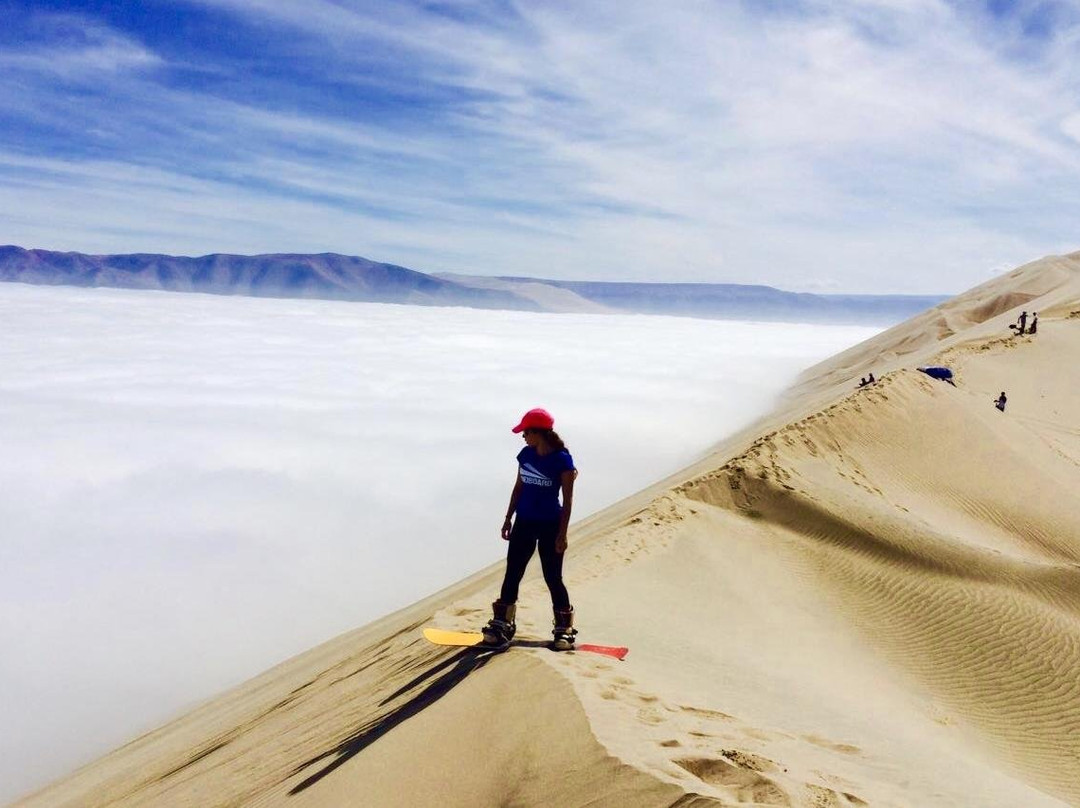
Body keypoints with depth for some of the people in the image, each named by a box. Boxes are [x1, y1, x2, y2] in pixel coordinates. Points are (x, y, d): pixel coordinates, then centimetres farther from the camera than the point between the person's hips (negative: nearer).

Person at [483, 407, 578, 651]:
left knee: (552, 578, 3)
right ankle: (501, 625, 17)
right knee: (512, 574, 7)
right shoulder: (526, 455, 3)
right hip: (524, 522, 5)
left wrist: (562, 534, -13)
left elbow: (567, 500, -11)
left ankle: (564, 629, 19)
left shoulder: (562, 459, -14)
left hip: (550, 526, -5)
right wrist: (508, 518, 13)